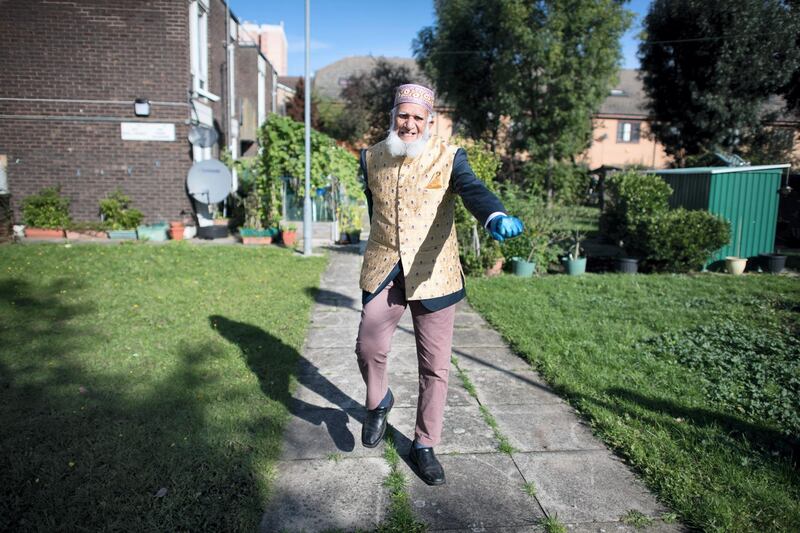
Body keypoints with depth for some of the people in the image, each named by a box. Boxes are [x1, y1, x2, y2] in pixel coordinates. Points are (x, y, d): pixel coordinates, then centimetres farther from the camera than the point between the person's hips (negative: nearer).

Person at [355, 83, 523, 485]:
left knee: (435, 366, 5)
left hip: (433, 275, -2)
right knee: (368, 348, -3)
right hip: (383, 272, 2)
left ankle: (425, 445, 25)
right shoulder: (372, 158, 8)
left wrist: (496, 217, -43)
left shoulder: (449, 157, -3)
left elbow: (473, 190, -22)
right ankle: (378, 403, 32)